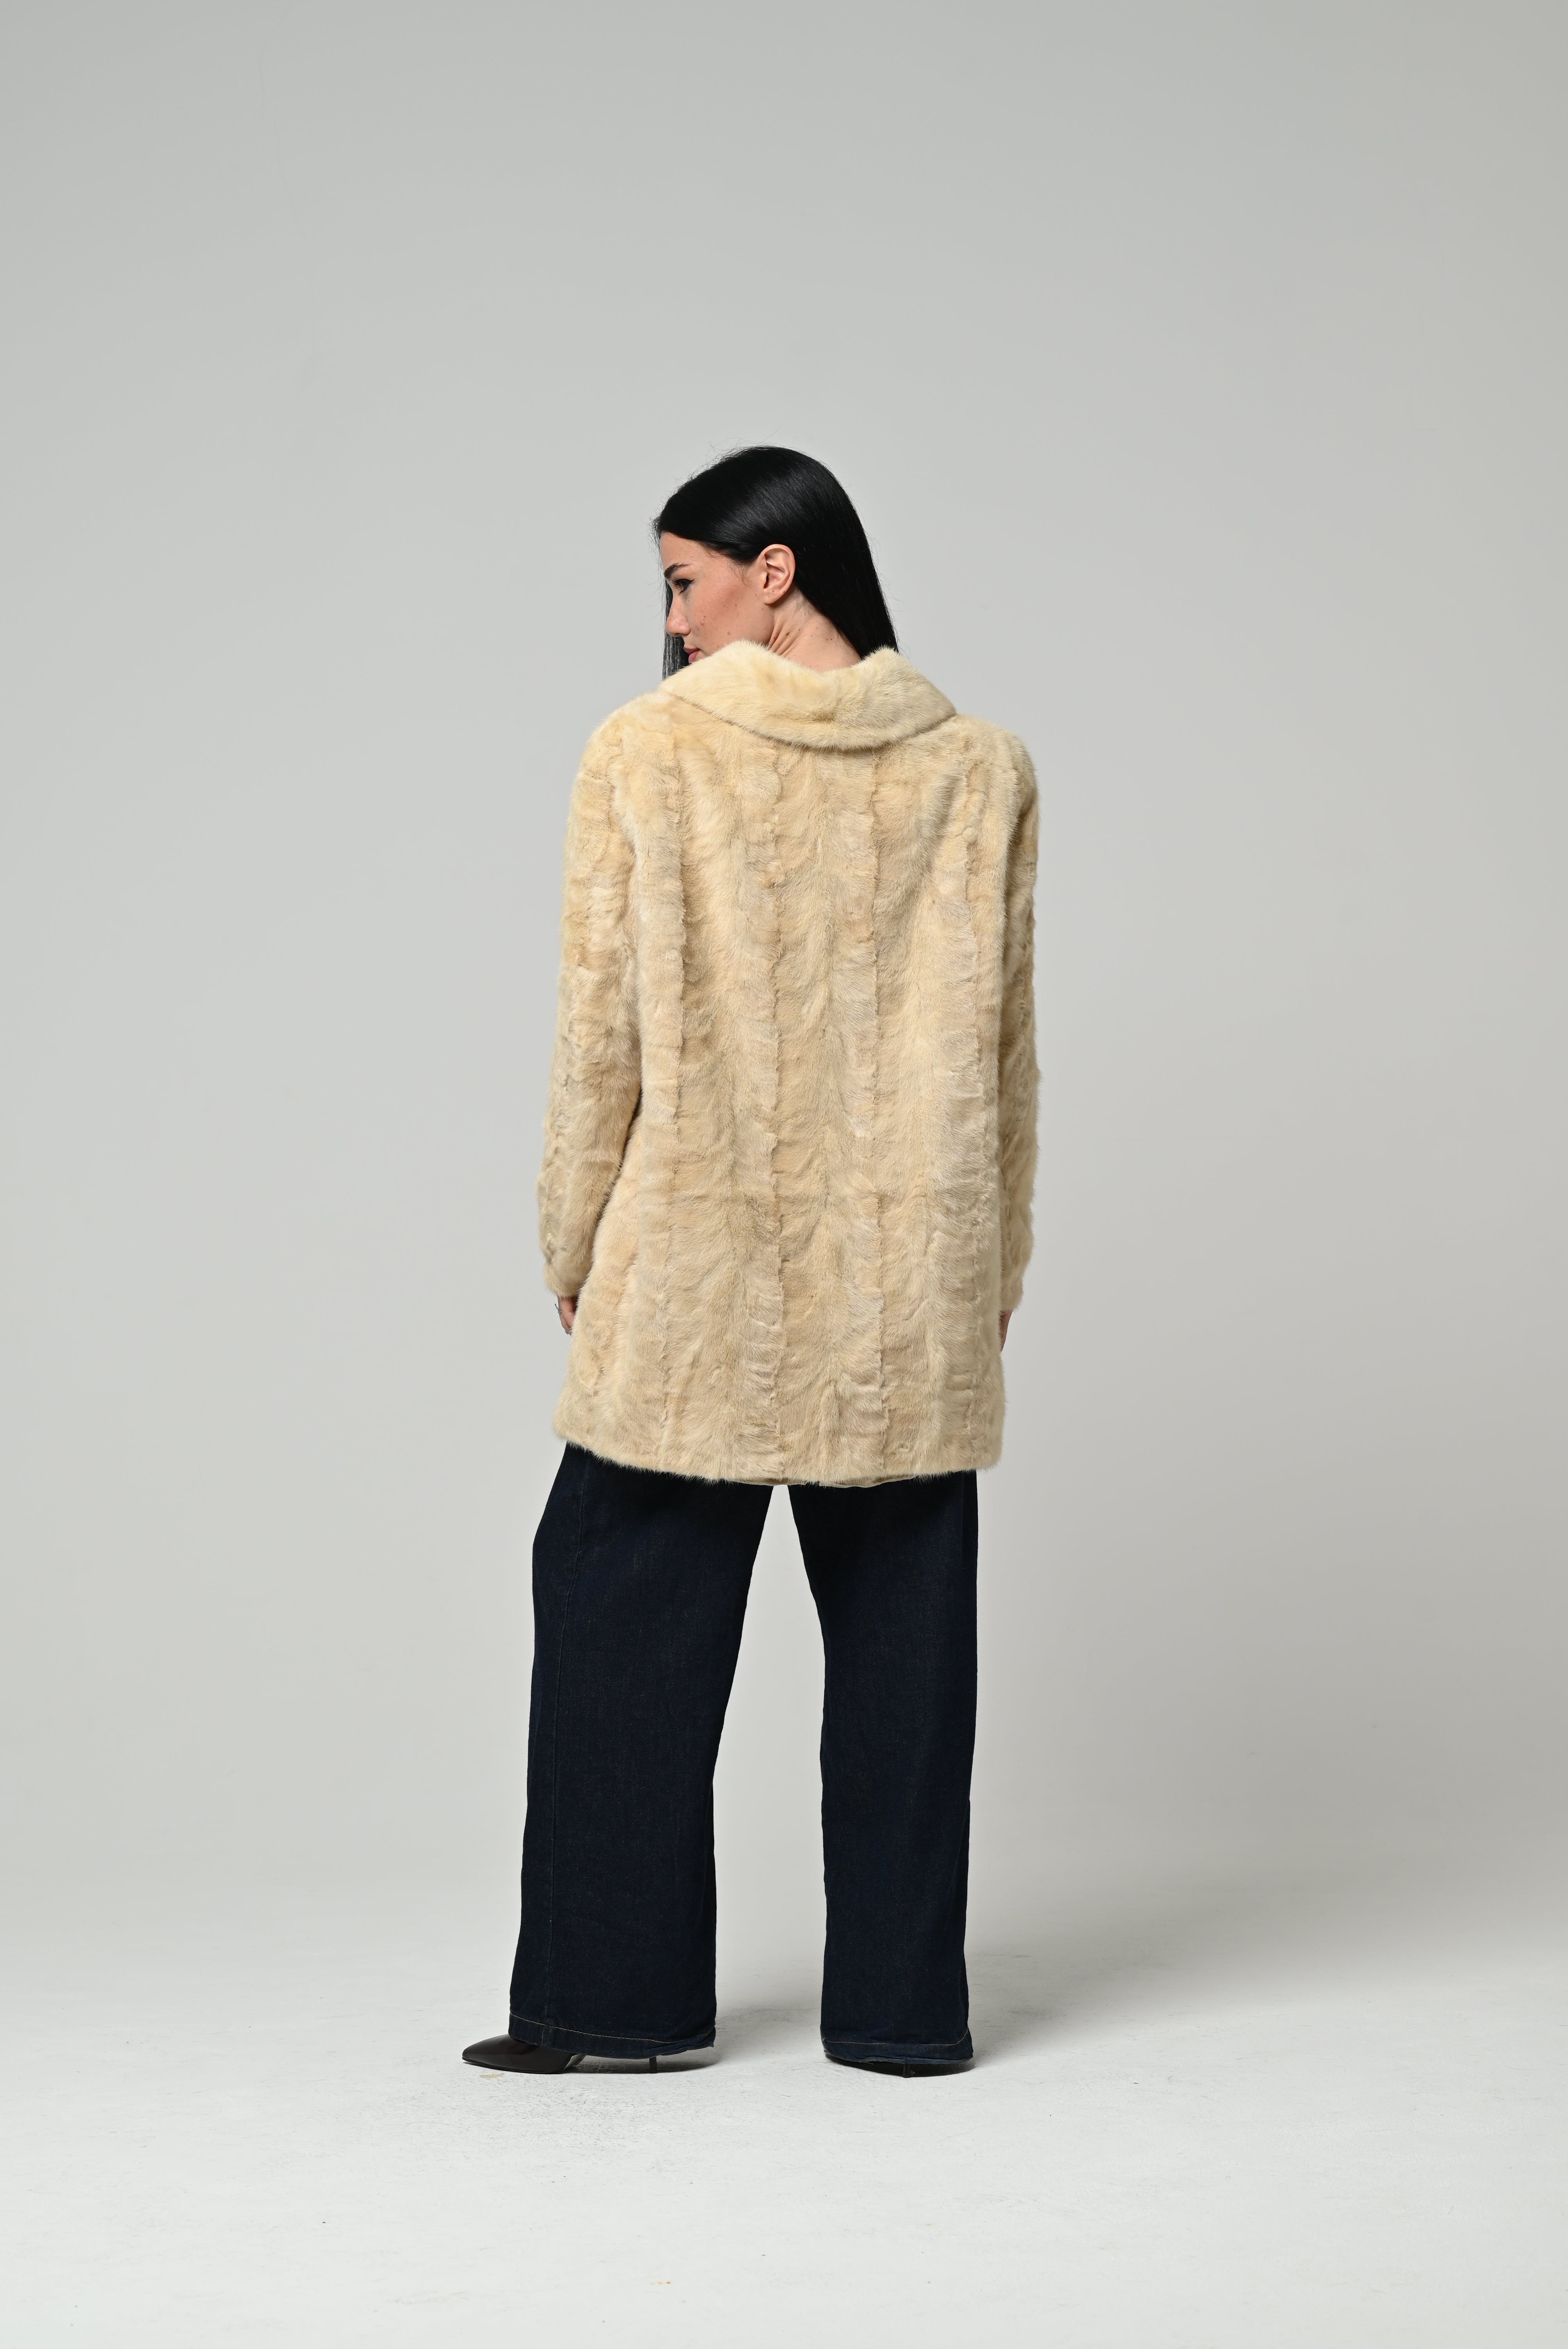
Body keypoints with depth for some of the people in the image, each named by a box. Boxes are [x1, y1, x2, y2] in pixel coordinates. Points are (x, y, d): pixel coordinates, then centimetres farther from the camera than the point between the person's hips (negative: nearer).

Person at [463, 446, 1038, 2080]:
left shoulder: (646, 754, -5)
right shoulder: (981, 770, 3)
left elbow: (600, 1028, -4)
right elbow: (1003, 1044, 6)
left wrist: (574, 1247, 7)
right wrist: (993, 1271, 14)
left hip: (694, 1275, -3)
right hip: (916, 1287, 3)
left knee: (623, 1608, 9)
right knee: (902, 1627, 9)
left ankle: (616, 1991, 14)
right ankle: (903, 2005, 15)